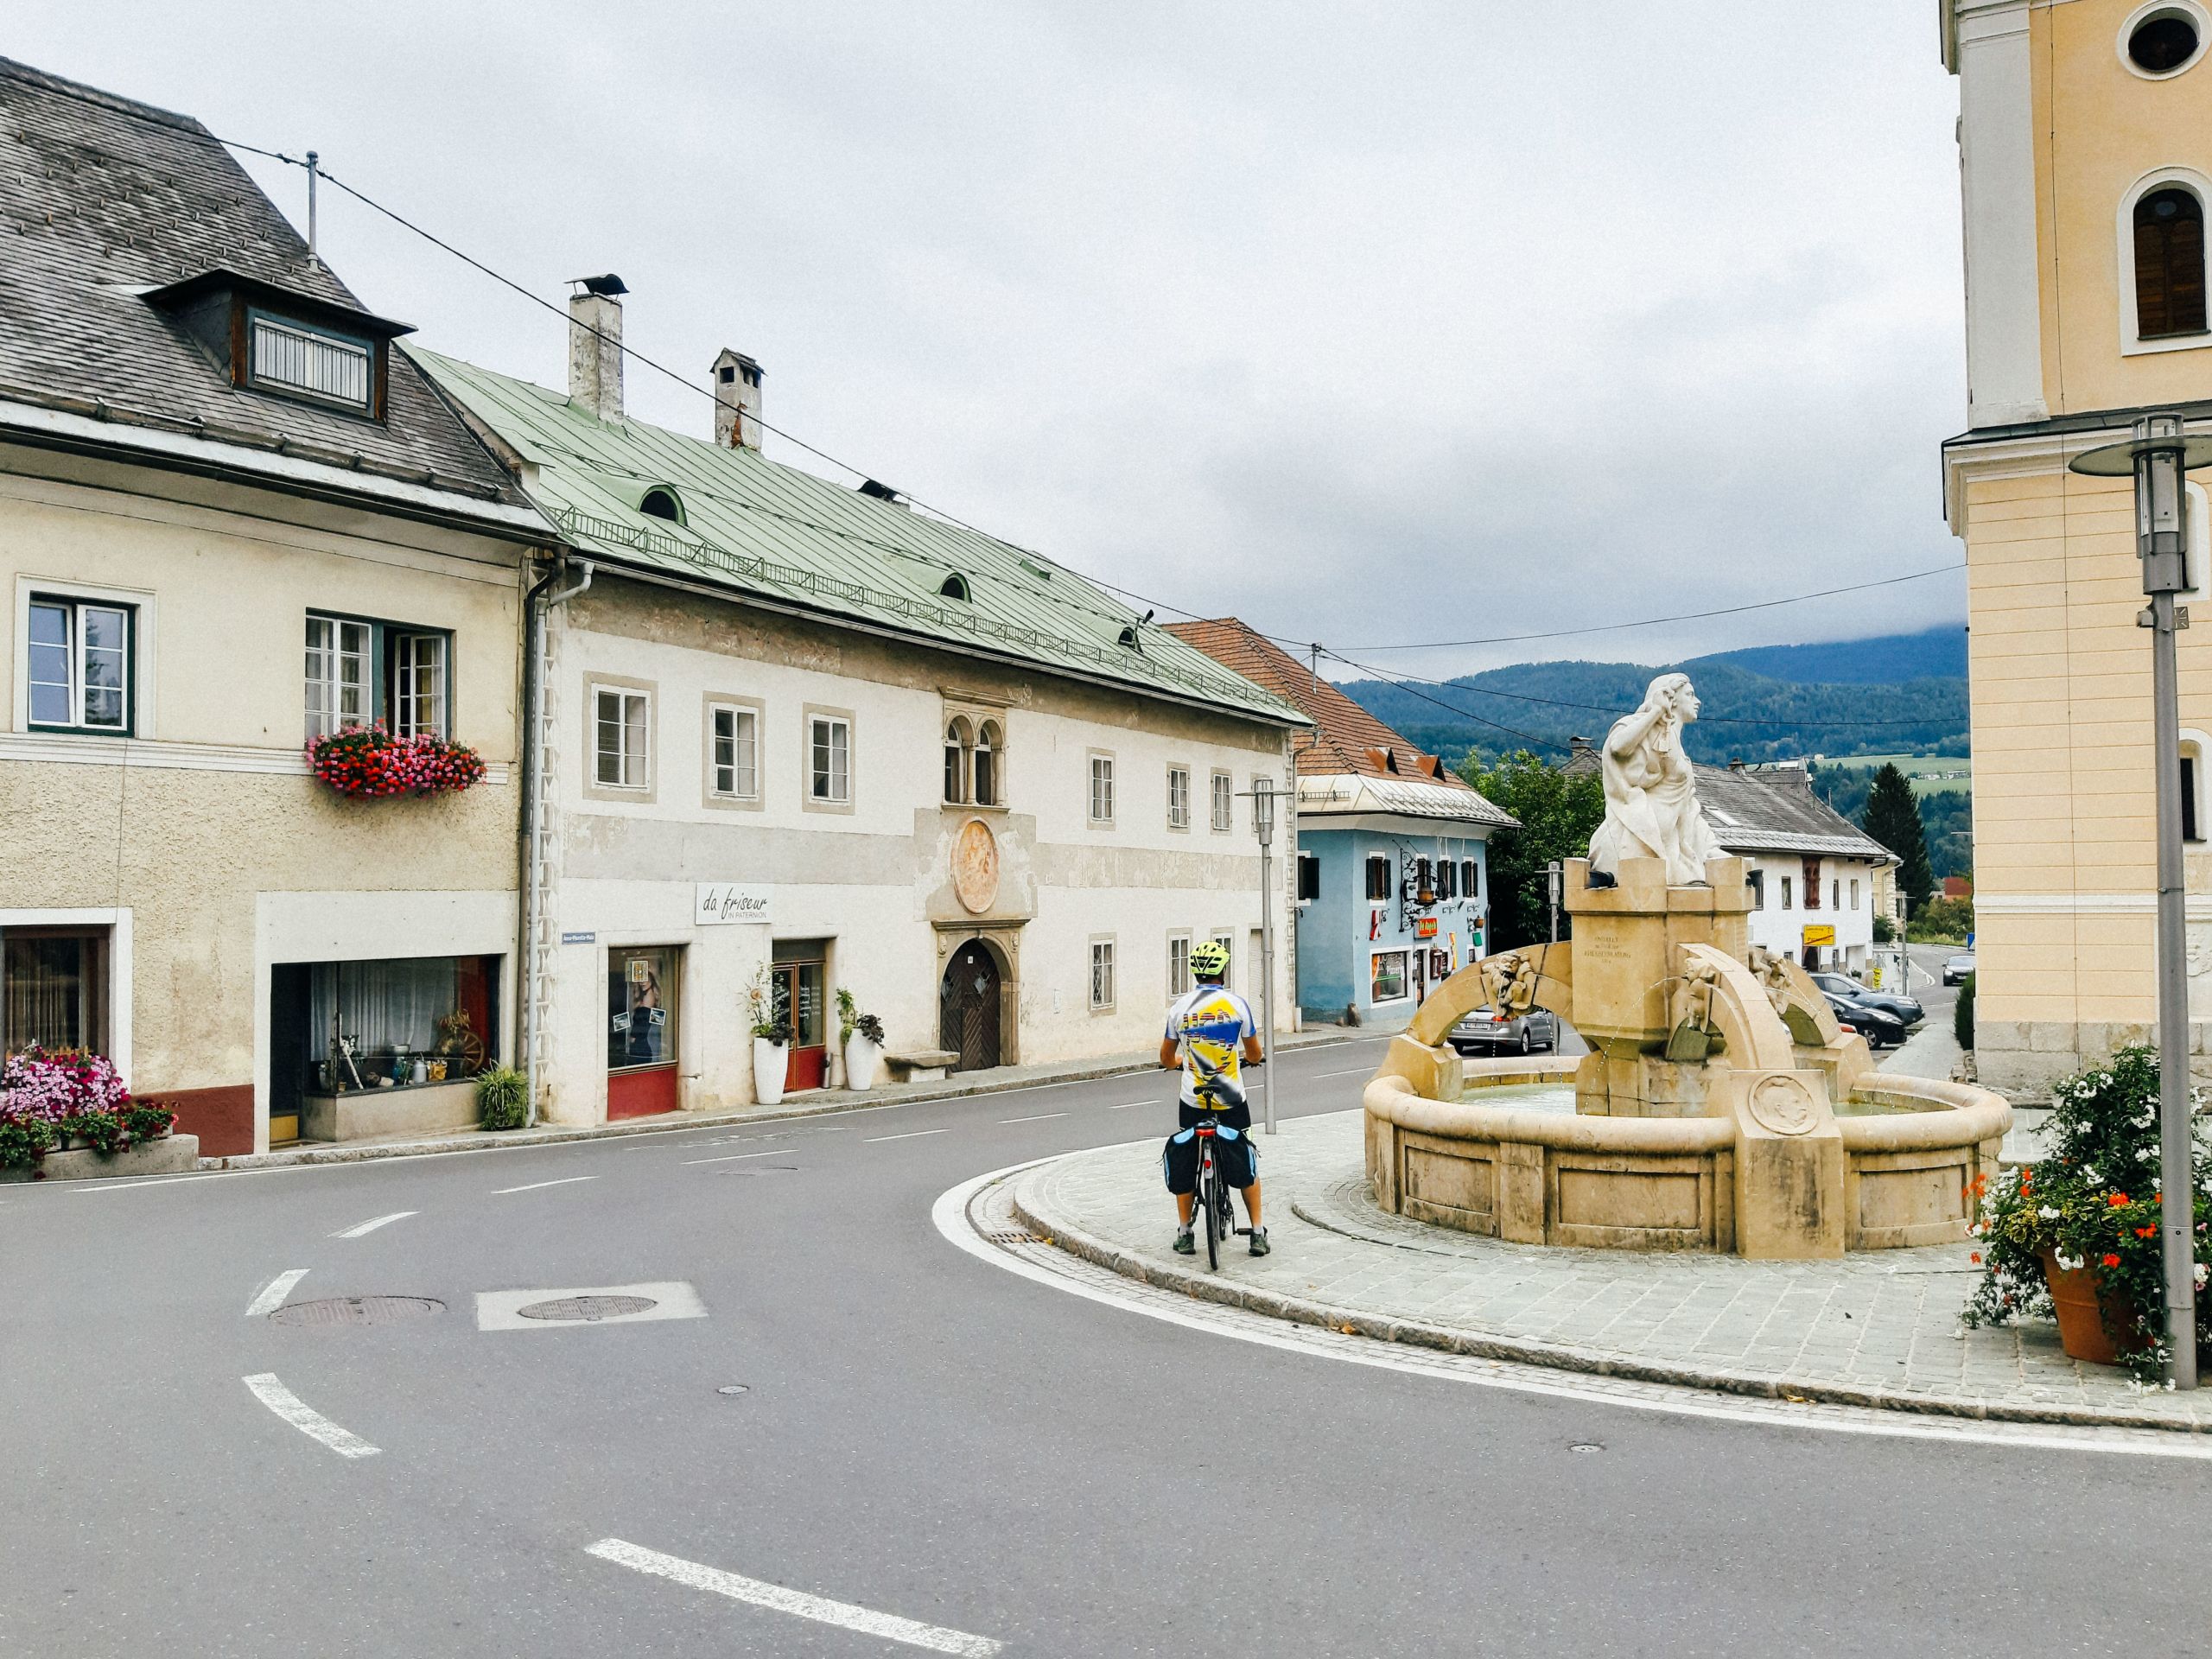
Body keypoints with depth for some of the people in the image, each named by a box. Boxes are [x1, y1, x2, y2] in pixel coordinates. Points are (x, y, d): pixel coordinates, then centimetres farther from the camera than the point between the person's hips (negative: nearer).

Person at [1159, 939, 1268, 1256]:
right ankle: (1258, 1234, 13)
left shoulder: (1180, 1006, -4)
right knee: (1245, 1163, 14)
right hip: (1231, 1100, 0)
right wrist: (1248, 1057, 28)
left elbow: (1166, 1058, 7)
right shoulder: (1237, 1004, -6)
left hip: (1192, 1101, 1)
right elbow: (1255, 1054, 4)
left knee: (1184, 1165, 15)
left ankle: (1184, 1234, 18)